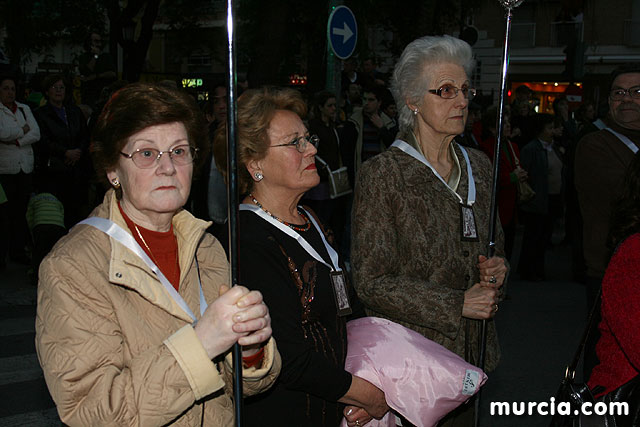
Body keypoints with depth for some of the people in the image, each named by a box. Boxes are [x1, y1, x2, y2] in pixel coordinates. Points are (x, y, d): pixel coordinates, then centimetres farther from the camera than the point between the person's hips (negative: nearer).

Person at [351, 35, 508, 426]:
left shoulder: (478, 166, 8)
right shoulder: (383, 174, -12)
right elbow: (372, 282, -15)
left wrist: (497, 268, -3)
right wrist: (457, 304, -18)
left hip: (470, 353, 6)